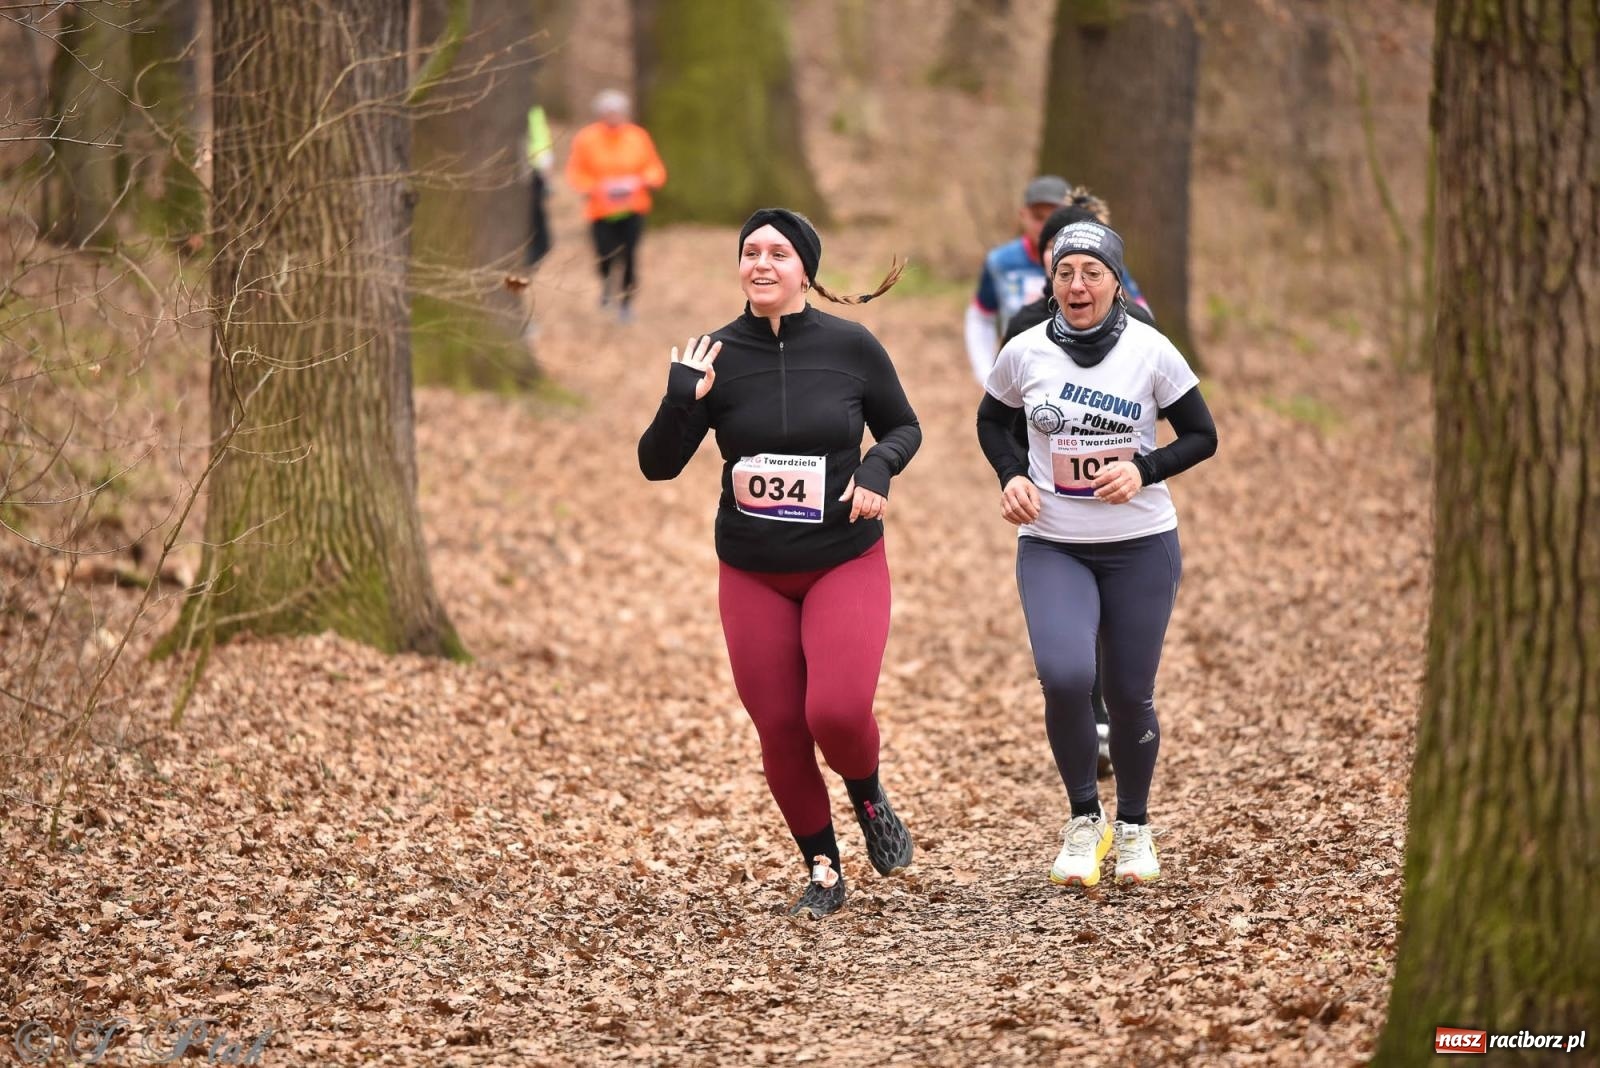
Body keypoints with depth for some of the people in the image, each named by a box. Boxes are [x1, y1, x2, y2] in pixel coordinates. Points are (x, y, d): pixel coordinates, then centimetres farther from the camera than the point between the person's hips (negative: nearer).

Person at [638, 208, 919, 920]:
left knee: (837, 713, -20)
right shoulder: (716, 356, -6)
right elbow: (658, 464, -3)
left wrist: (879, 466, -13)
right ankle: (823, 874, 24)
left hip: (846, 565, -2)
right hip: (752, 575, 2)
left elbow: (903, 427, 8)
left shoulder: (851, 347, -7)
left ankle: (869, 796, 15)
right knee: (779, 731, 3)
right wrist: (680, 402, -22)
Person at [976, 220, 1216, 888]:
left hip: (1141, 546, 0)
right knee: (1064, 676, -22)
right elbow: (991, 420, 15)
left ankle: (1134, 825, 31)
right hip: (1051, 547, 0)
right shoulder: (1025, 352, -3)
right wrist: (1012, 476, -3)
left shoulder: (1151, 351, -7)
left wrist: (1144, 470, -15)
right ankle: (1084, 818, 1)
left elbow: (1202, 436, 2)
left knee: (1130, 694, 5)